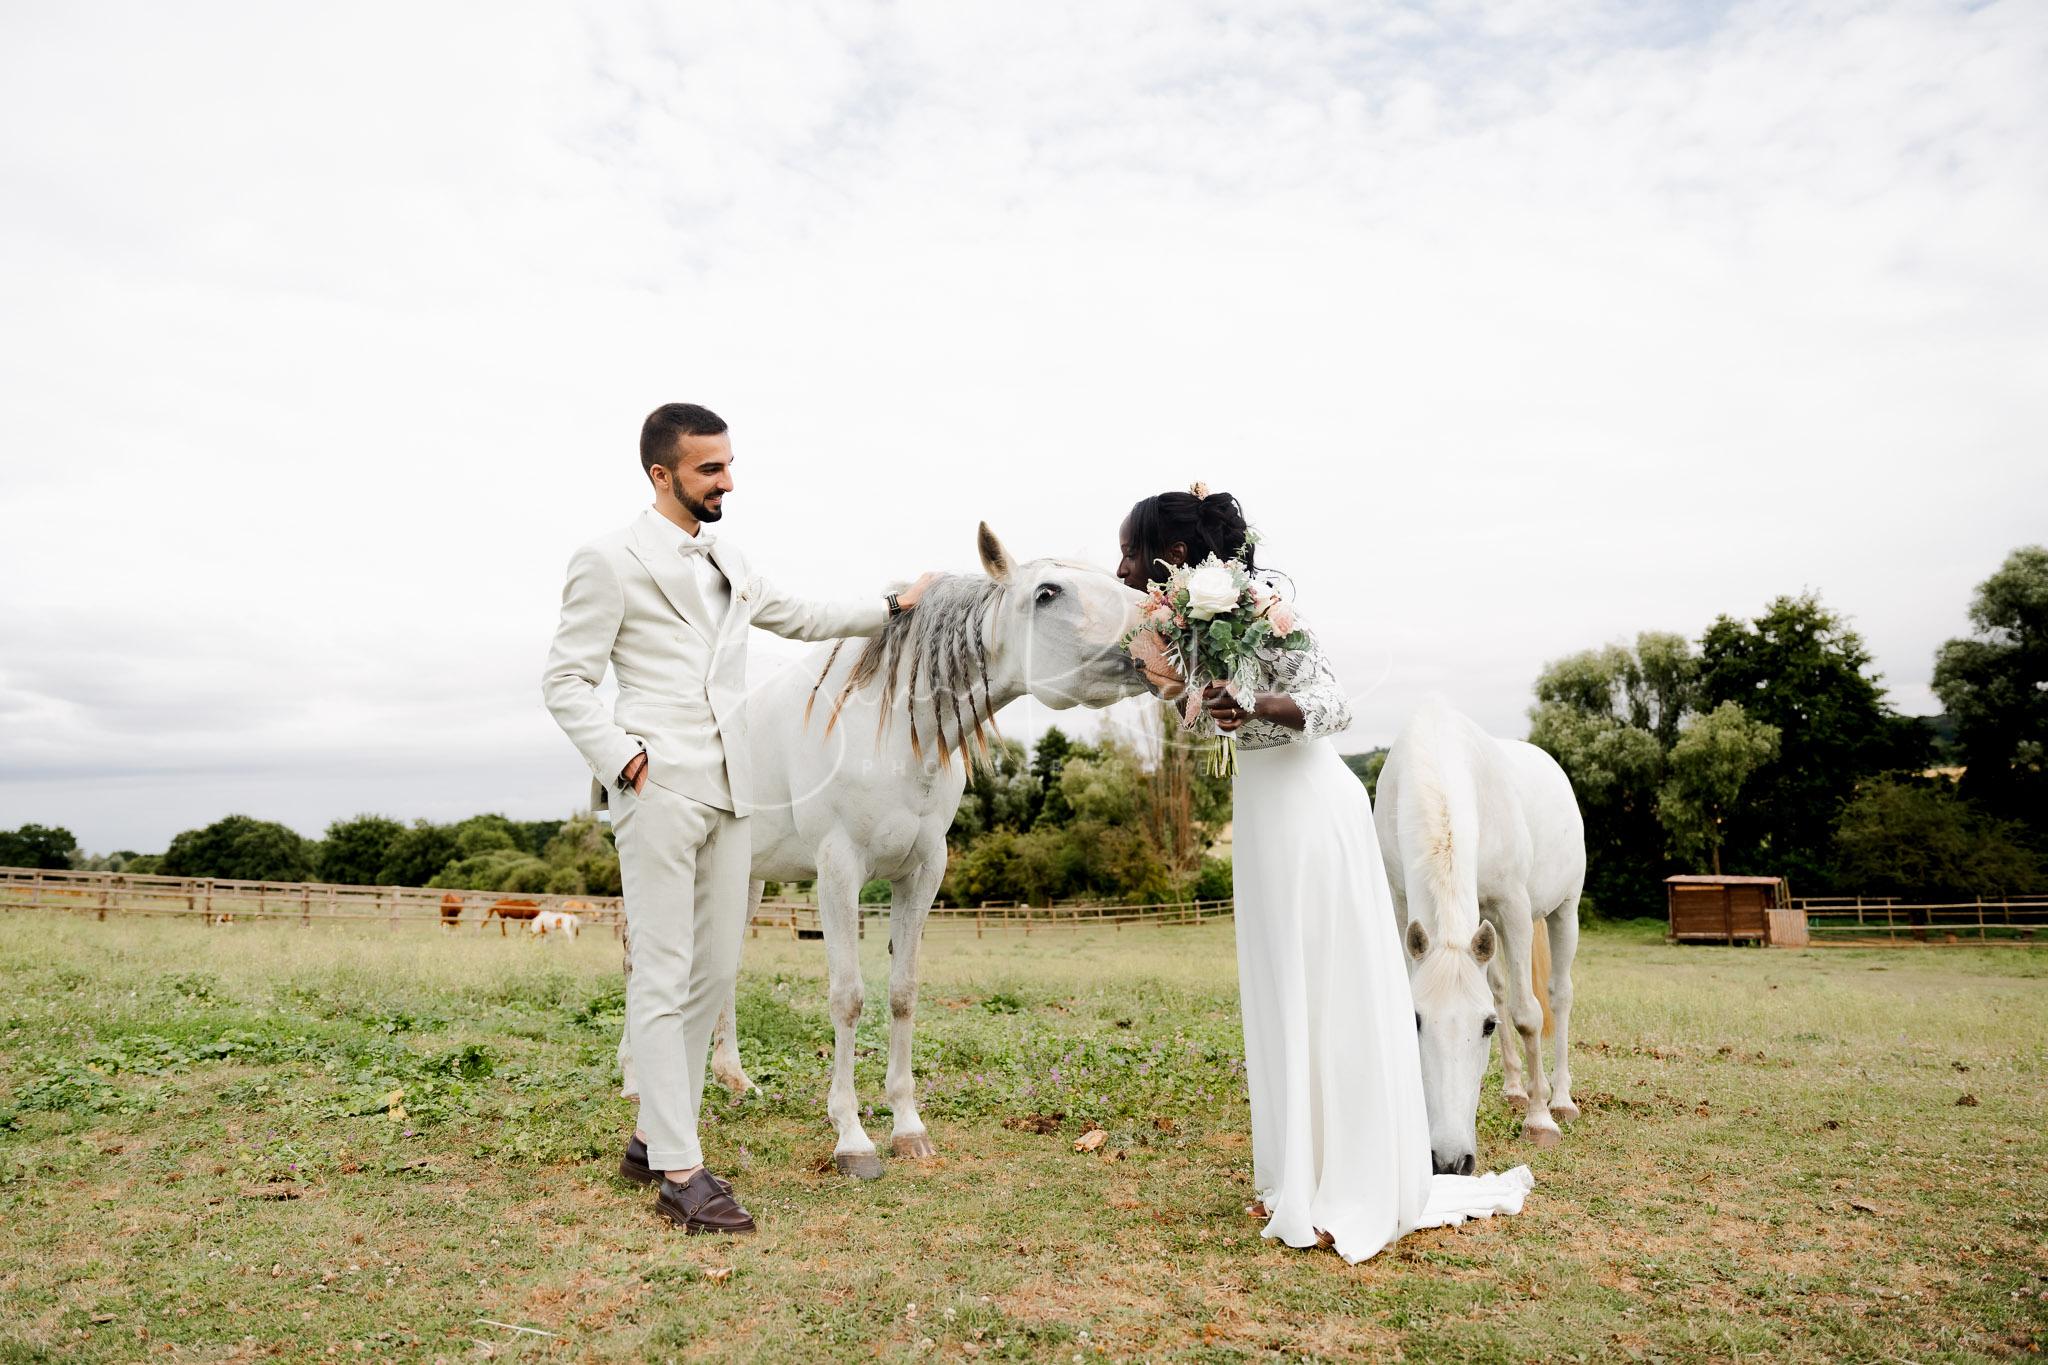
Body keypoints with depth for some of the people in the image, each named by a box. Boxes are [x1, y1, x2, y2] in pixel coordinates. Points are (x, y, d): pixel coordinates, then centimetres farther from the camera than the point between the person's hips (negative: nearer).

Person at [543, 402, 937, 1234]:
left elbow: (798, 618, 30)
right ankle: (679, 1174, 1)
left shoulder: (726, 559, 18)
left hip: (727, 791, 8)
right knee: (663, 976, -5)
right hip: (658, 791, -8)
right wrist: (621, 757, -16)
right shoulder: (610, 562, -3)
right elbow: (564, 681, -4)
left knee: (716, 972, 10)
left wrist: (893, 607, 26)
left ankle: (652, 1141, 23)